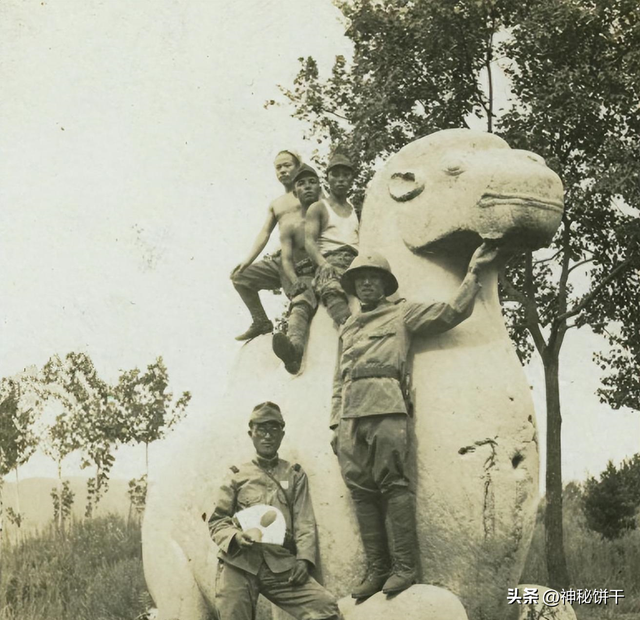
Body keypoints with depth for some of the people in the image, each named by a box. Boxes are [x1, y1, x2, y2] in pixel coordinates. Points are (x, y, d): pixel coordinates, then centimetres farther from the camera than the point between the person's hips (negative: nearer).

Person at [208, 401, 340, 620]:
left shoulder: (295, 475, 20)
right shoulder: (238, 475, 15)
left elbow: (304, 522, 10)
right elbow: (217, 520, 12)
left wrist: (304, 558, -7)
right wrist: (235, 536, -11)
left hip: (281, 565, 1)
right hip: (238, 564, 0)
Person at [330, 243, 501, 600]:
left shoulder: (403, 313, 16)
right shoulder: (348, 329, 30)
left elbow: (452, 313, 9)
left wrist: (473, 273, 7)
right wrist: (335, 424, 18)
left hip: (384, 408, -5)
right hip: (350, 414, 5)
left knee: (392, 484, -13)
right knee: (361, 491, -2)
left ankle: (404, 567, -12)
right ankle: (377, 570, 0)